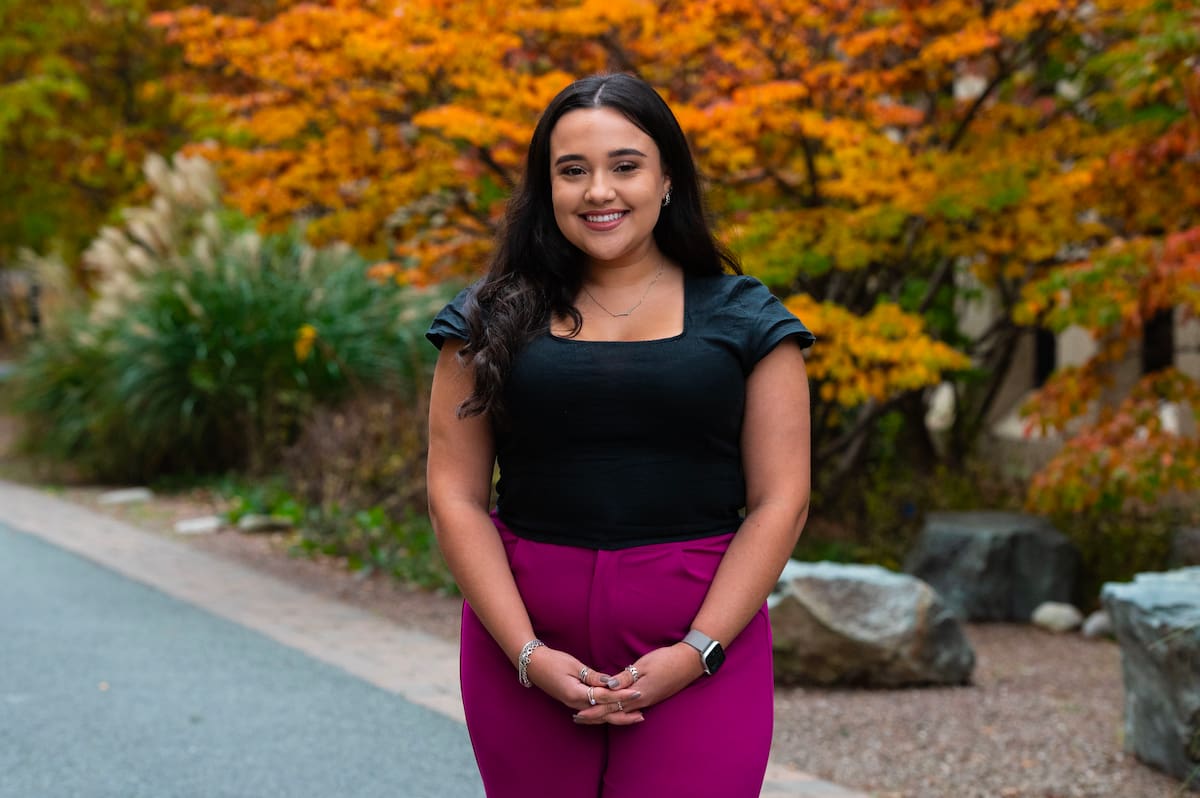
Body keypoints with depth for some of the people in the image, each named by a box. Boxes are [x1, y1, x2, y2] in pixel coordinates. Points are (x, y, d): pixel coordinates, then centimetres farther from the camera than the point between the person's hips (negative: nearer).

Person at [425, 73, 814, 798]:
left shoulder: (744, 320, 4)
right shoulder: (491, 322, 6)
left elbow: (781, 502, 0)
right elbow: (456, 497, 2)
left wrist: (695, 653, -10)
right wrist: (528, 654, -9)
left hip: (701, 645, -1)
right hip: (522, 637, 1)